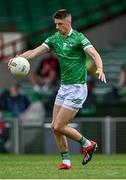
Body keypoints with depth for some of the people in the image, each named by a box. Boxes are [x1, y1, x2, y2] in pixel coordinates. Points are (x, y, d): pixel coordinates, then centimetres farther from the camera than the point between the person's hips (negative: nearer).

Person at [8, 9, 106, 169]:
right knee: (55, 127, 4)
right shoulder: (54, 39, 7)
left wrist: (100, 69, -44)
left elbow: (95, 55, -23)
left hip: (77, 88, -7)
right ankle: (66, 161, 14)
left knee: (59, 126, -10)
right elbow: (35, 52, -1)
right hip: (63, 87, 7)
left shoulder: (78, 38, -12)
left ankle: (87, 144, 10)